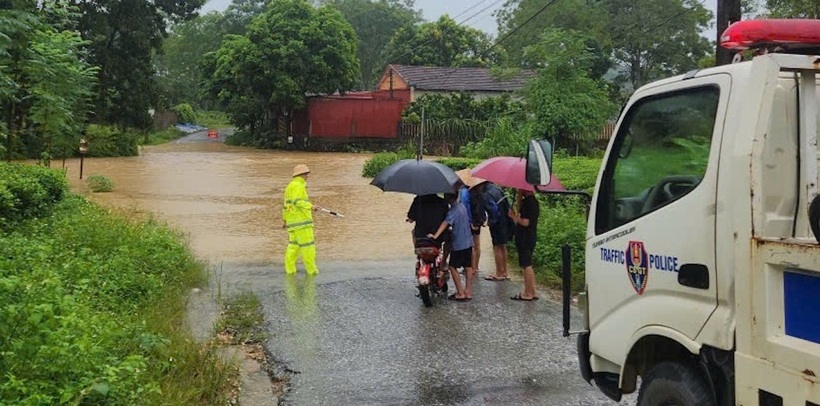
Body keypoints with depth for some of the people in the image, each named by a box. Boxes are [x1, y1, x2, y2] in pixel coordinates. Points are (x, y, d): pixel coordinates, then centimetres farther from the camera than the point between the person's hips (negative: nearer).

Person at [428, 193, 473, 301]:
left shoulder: (453, 210, -17)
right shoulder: (462, 207, 9)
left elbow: (446, 223, -31)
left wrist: (435, 235, -39)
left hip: (458, 244, -9)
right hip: (468, 242, 9)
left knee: (453, 267, 0)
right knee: (468, 266, 11)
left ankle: (460, 293, -1)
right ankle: (468, 292, 15)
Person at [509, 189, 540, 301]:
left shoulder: (529, 202, -19)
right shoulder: (531, 201, 13)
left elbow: (525, 222, -22)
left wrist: (513, 216, -10)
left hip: (526, 240, -10)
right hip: (526, 239, 10)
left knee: (526, 265, -4)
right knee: (528, 266, 15)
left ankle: (528, 293, 1)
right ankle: (532, 292, 20)